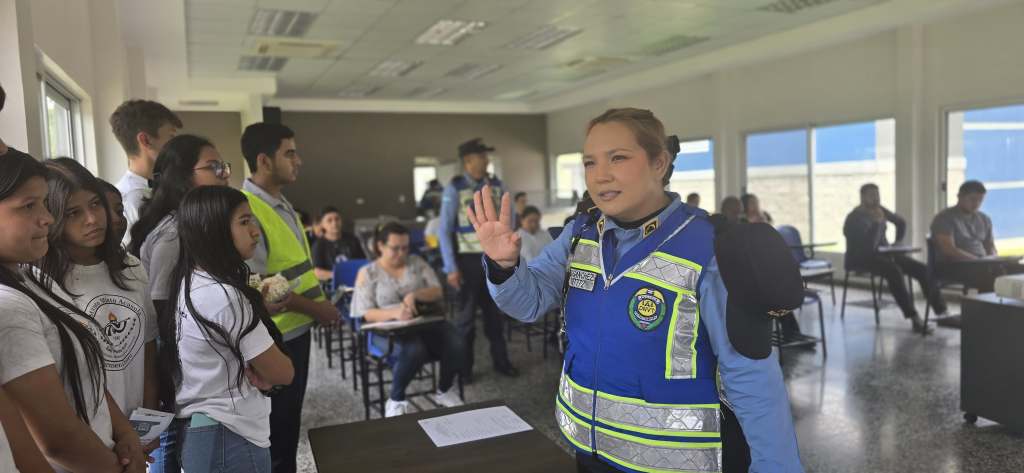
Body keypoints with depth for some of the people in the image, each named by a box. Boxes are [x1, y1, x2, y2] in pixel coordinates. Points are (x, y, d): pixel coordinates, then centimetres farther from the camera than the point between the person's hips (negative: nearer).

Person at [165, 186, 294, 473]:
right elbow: (283, 373, -17)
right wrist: (259, 372, 3)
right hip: (231, 440, -8)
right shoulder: (225, 296, -24)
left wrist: (252, 371, -6)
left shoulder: (186, 284, 3)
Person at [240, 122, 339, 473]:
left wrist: (320, 302, 5)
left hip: (297, 330, 9)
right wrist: (313, 308, -16)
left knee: (291, 419, 22)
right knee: (275, 427, 8)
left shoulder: (284, 206, 9)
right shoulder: (247, 211, -21)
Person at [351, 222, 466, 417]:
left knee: (456, 345, -26)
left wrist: (415, 295, -16)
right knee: (414, 351, -37)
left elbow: (438, 292, 5)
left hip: (426, 323, 3)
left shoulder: (417, 262, 13)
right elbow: (366, 314, -4)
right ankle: (395, 400, -9)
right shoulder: (368, 273, 4)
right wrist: (394, 313, -24)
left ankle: (444, 391, 5)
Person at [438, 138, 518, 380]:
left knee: (495, 312, 16)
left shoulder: (496, 185, 1)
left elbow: (508, 219, 12)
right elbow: (445, 230, -11)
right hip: (467, 259, -4)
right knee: (466, 314, 10)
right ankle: (464, 367, 23)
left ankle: (500, 361, 31)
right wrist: (451, 268, -15)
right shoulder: (455, 188, -12)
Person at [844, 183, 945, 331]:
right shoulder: (855, 219, -18)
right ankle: (914, 317, -34)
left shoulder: (880, 210, 5)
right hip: (861, 258, -8)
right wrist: (877, 222, -29)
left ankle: (940, 309, -8)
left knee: (921, 269, -11)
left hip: (883, 253, 8)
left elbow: (901, 223, 23)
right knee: (894, 270, -35)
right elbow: (869, 246, -29)